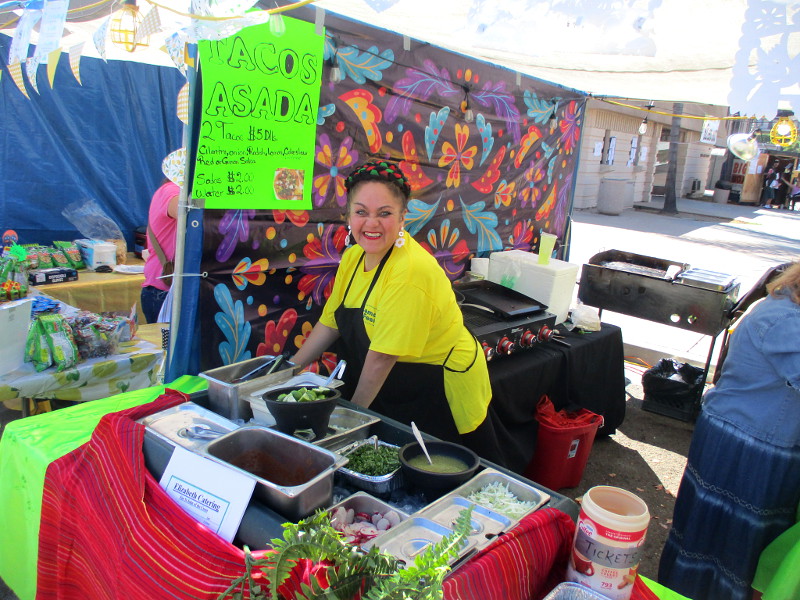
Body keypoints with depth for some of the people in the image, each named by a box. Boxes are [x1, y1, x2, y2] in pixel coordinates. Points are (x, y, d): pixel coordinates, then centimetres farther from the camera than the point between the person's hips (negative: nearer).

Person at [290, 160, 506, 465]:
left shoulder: (411, 271, -29)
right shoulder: (353, 257, -2)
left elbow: (382, 357, -26)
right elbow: (330, 323, 8)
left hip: (441, 392, -7)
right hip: (393, 392, 7)